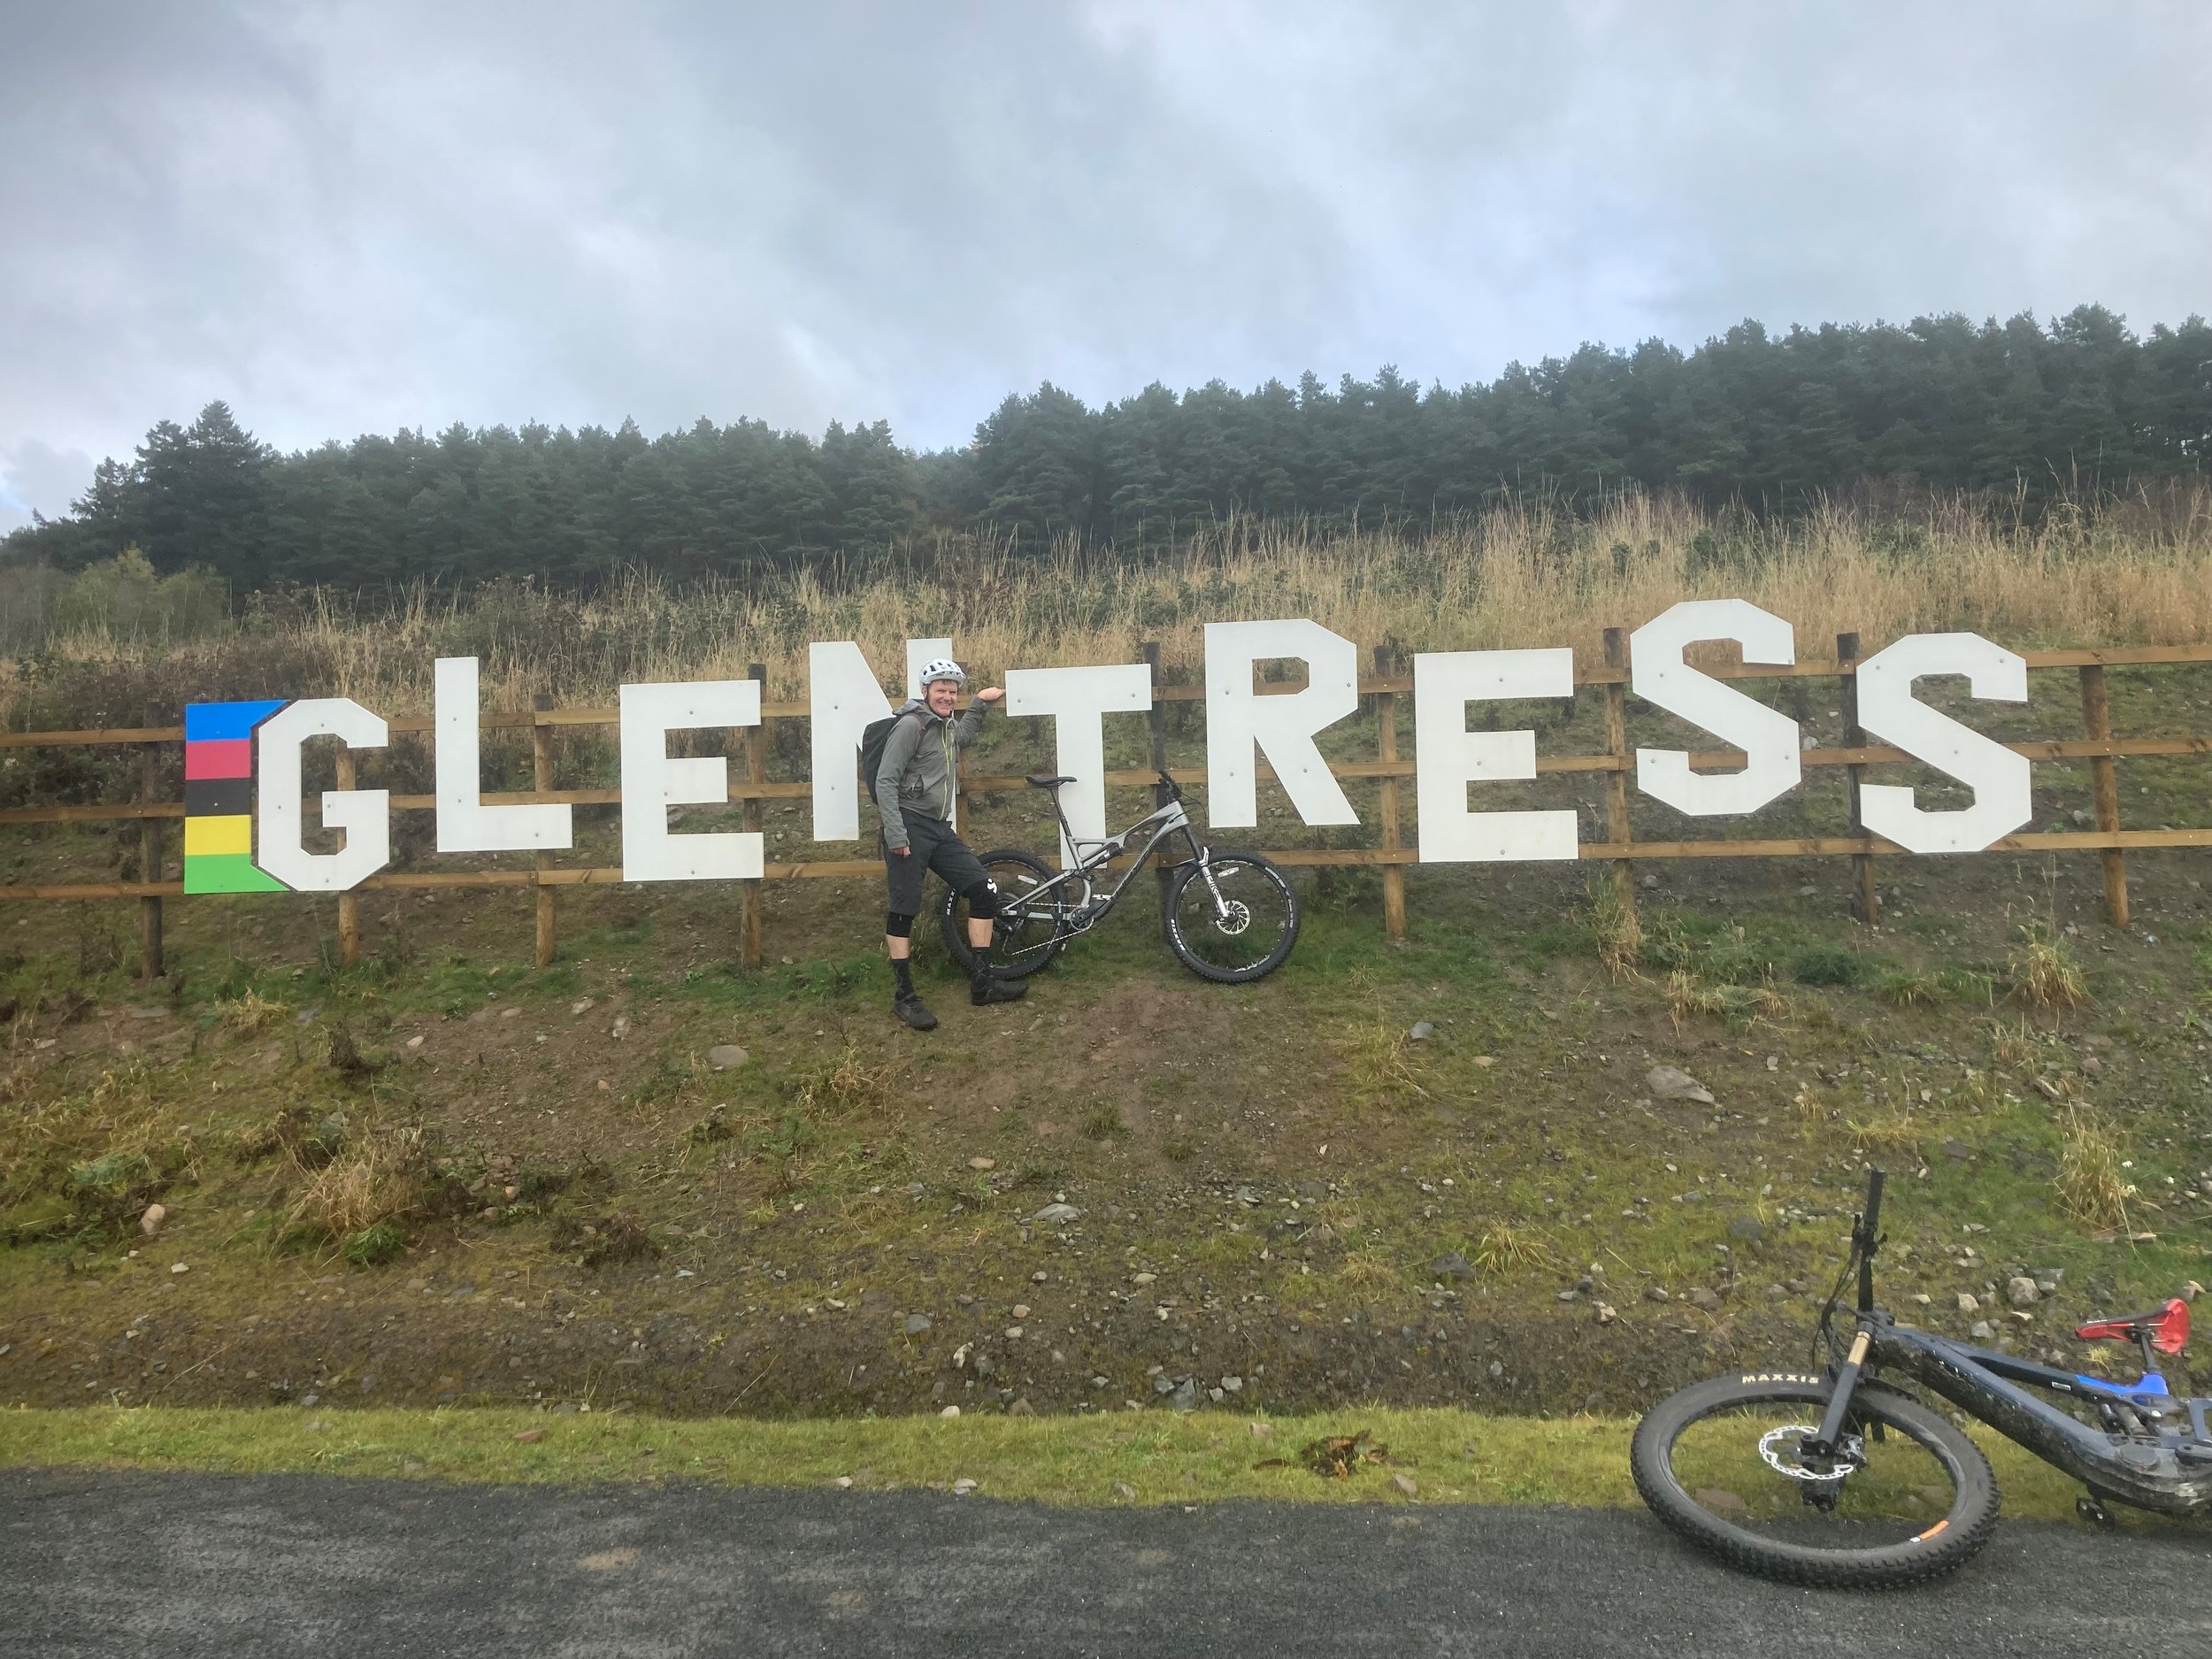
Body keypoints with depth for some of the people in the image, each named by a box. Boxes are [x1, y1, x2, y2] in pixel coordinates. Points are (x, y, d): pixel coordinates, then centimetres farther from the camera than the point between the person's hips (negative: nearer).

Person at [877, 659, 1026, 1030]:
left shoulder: (946, 728, 17)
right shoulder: (911, 725, -10)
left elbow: (961, 739, 45)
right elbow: (885, 781, -15)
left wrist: (980, 704, 35)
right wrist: (895, 835, -21)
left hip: (940, 829, 9)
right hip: (911, 827, -8)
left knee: (984, 891, 2)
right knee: (904, 910, -5)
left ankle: (982, 982, 8)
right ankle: (904, 996, 4)